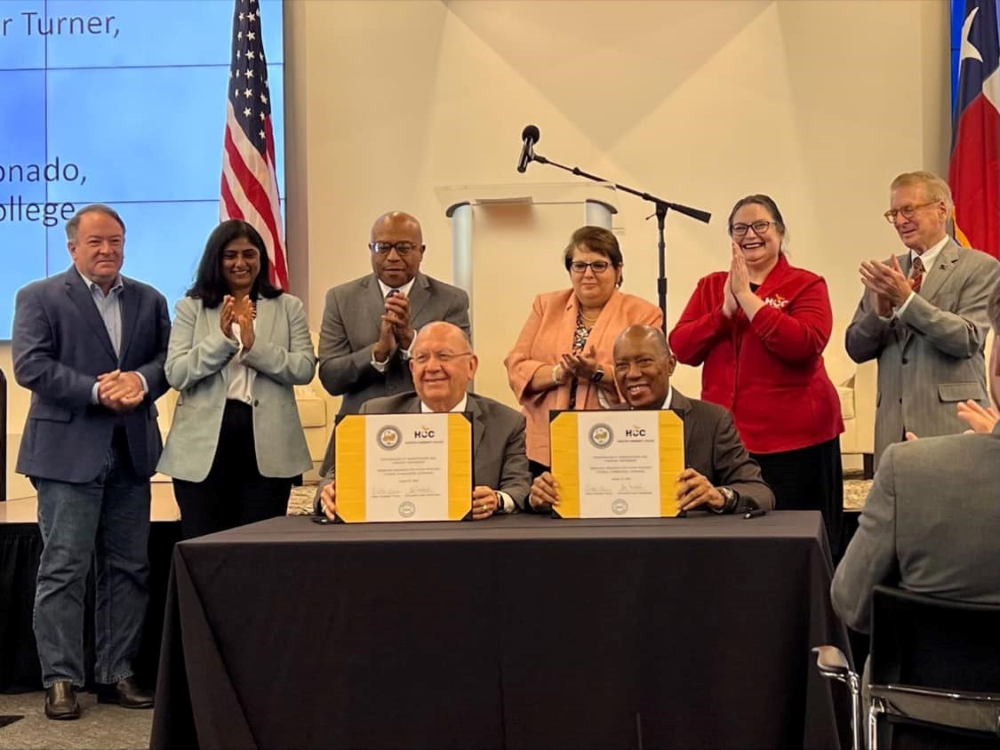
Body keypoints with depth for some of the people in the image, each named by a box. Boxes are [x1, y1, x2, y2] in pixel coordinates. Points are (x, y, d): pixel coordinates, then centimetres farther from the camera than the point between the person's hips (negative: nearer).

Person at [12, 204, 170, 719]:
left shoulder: (149, 300, 14)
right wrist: (98, 390, -18)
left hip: (132, 450, 5)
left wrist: (142, 380, -14)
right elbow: (30, 366, -10)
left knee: (128, 568, 8)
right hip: (69, 451, -5)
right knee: (64, 569, -2)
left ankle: (117, 674, 18)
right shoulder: (39, 298, 0)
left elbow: (169, 356, 7)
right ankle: (61, 680, 6)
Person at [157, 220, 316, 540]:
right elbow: (175, 375, -3)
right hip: (204, 445, 0)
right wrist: (222, 338, -14)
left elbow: (305, 369, -3)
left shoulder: (289, 307, 10)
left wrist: (253, 346, -15)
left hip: (267, 445, 1)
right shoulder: (191, 308, 8)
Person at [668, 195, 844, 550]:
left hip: (794, 441, -3)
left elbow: (806, 344, -17)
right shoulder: (710, 287, 14)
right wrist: (726, 309, -10)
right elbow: (680, 348, 3)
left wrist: (747, 297, -14)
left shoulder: (806, 285, 1)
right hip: (725, 439, 3)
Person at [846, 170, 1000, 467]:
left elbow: (969, 340, -11)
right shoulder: (885, 273, 14)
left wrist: (906, 299, -18)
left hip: (951, 424, -4)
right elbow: (856, 348, 11)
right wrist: (881, 310, -9)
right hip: (894, 426, 4)